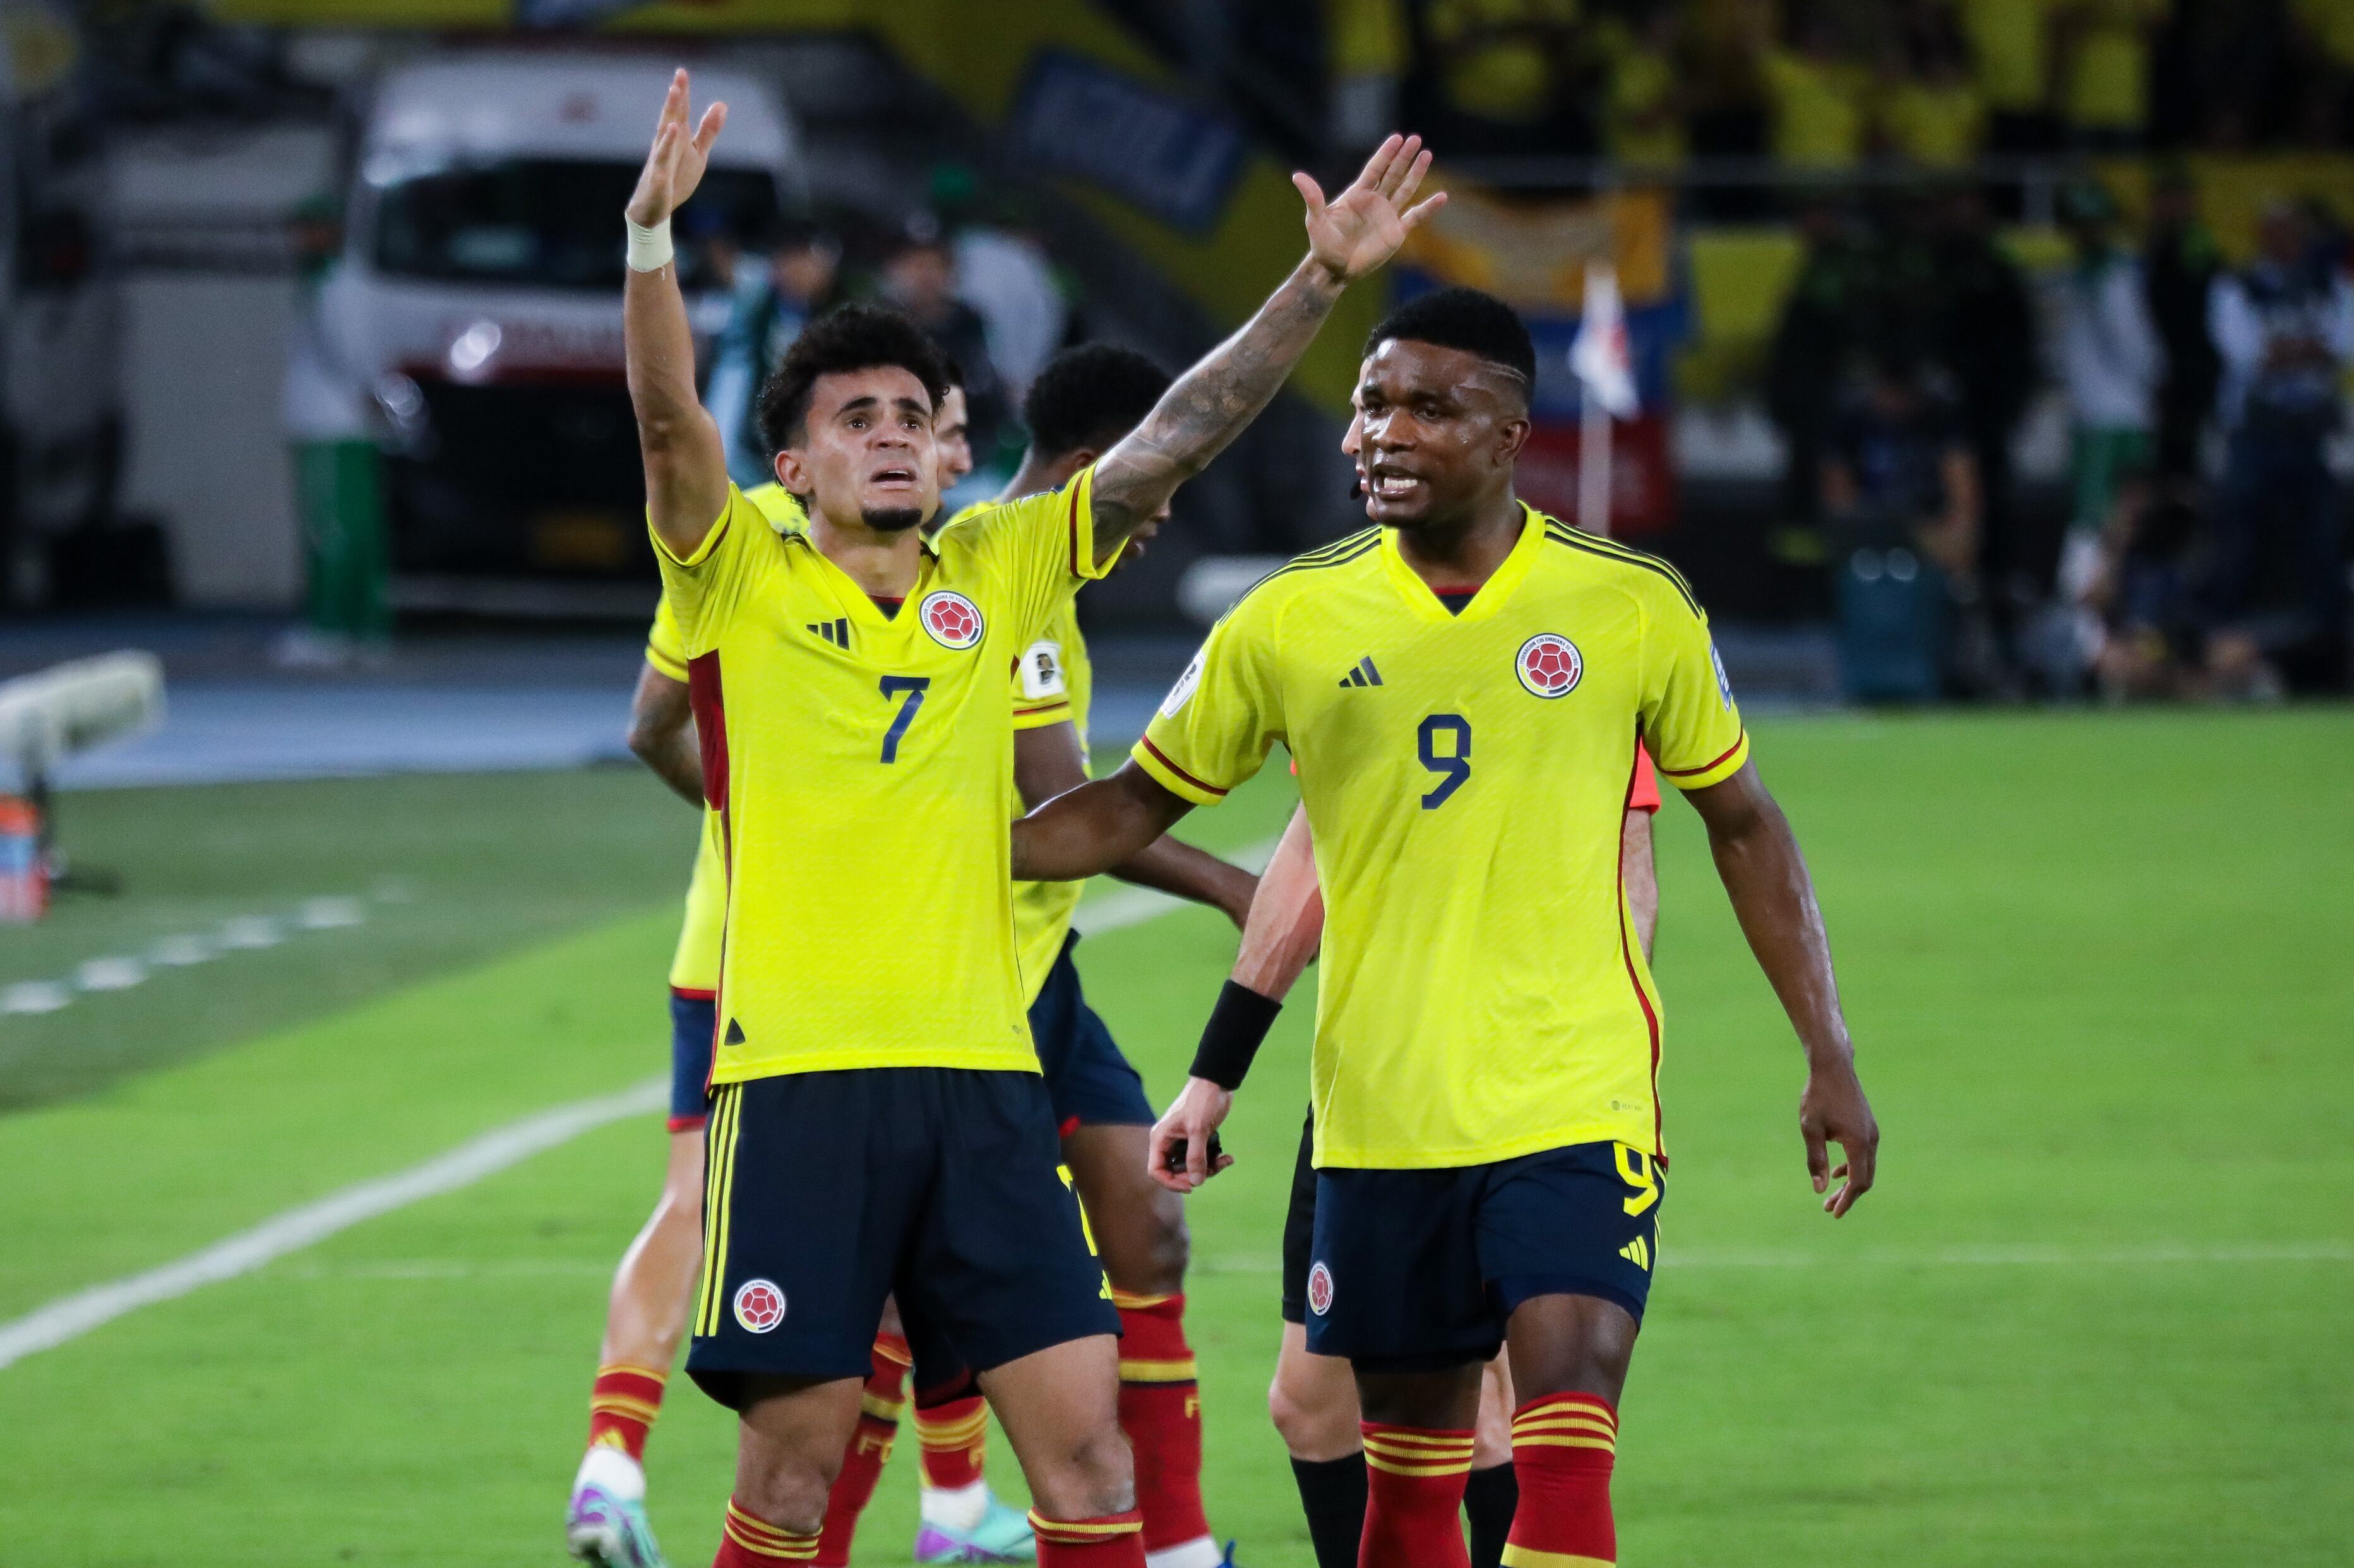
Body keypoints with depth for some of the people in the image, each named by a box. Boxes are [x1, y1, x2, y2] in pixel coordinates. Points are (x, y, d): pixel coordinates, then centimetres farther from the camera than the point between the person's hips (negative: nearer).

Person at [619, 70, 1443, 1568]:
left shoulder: (999, 573, 13)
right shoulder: (742, 576, 2)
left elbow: (1175, 438, 10)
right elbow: (670, 418, -14)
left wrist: (1323, 278, 2)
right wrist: (654, 235, -30)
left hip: (982, 1075, 4)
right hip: (799, 1080, -4)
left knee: (1086, 1437, -1)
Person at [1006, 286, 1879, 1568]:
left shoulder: (1633, 607, -1)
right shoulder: (1292, 622, 2)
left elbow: (1741, 821, 10)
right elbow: (1138, 805, 11)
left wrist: (1828, 1056, 7)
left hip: (1578, 1111, -2)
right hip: (1381, 1117, 2)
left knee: (1564, 1464, -17)